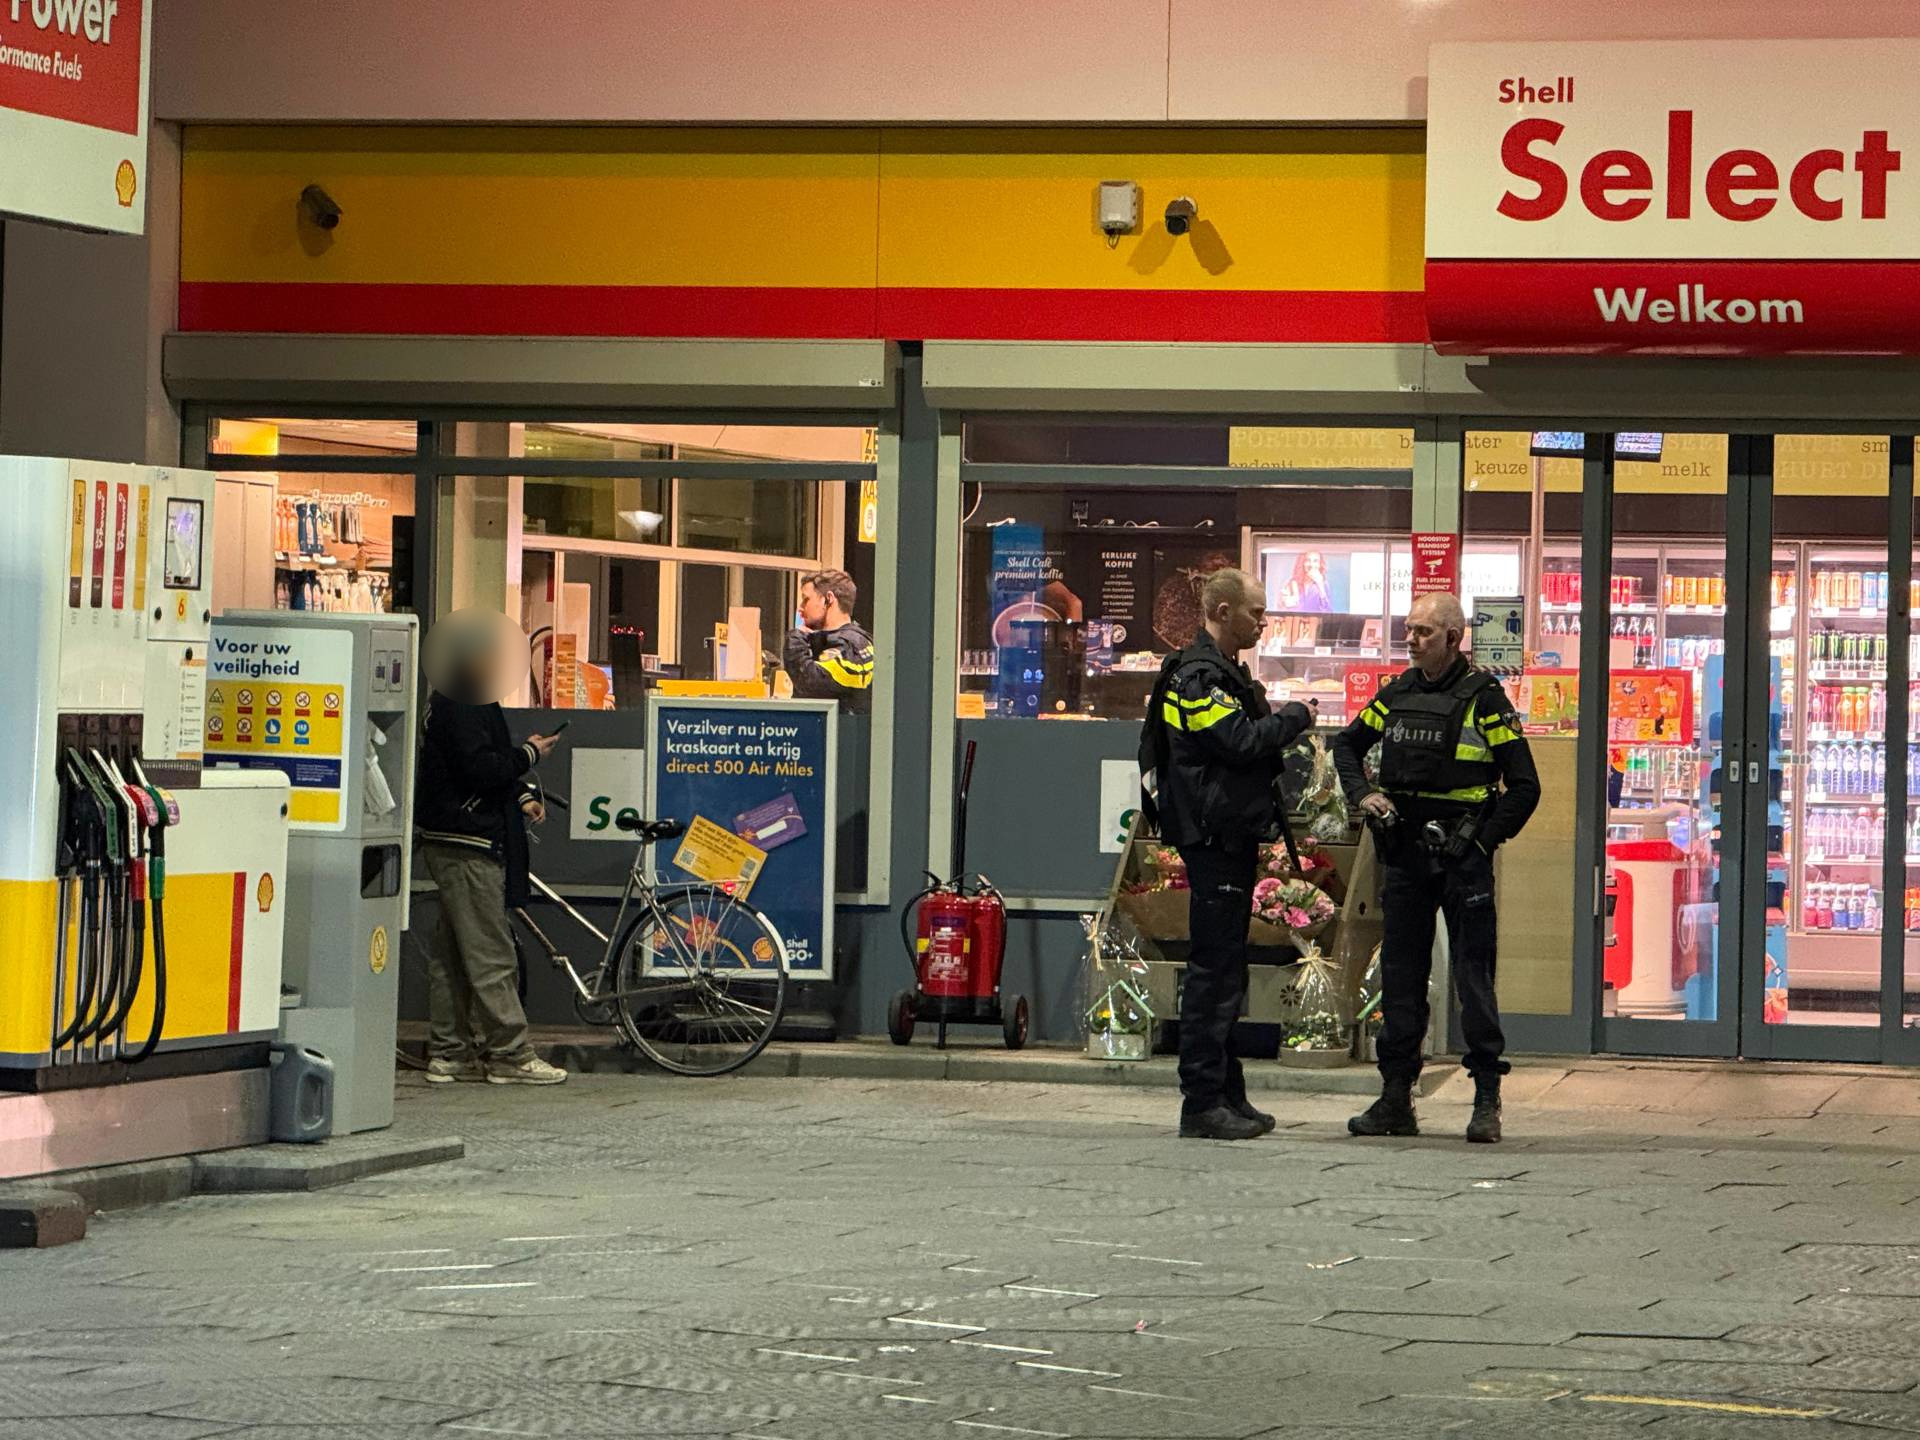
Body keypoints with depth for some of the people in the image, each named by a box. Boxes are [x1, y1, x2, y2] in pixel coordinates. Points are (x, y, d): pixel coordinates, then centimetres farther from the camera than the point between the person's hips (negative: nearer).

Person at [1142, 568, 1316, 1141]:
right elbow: (1240, 742, -22)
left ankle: (1226, 1094, 19)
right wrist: (1295, 718, -8)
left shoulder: (1226, 673, 20)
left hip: (1231, 836, 11)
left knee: (1225, 969, 14)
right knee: (1214, 970, -10)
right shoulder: (1198, 675, -13)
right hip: (1213, 837, -11)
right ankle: (1202, 1104, -9)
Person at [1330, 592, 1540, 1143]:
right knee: (1400, 978, 7)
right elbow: (1347, 744, 25)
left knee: (1474, 978, -4)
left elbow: (1524, 786, -5)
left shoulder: (1484, 699, -6)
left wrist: (1484, 842, -10)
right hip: (1405, 857, 5)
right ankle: (1396, 1098, 12)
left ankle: (1487, 1100, 1)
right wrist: (1362, 794, 7)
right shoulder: (1396, 695, 9)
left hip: (1462, 857, -5)